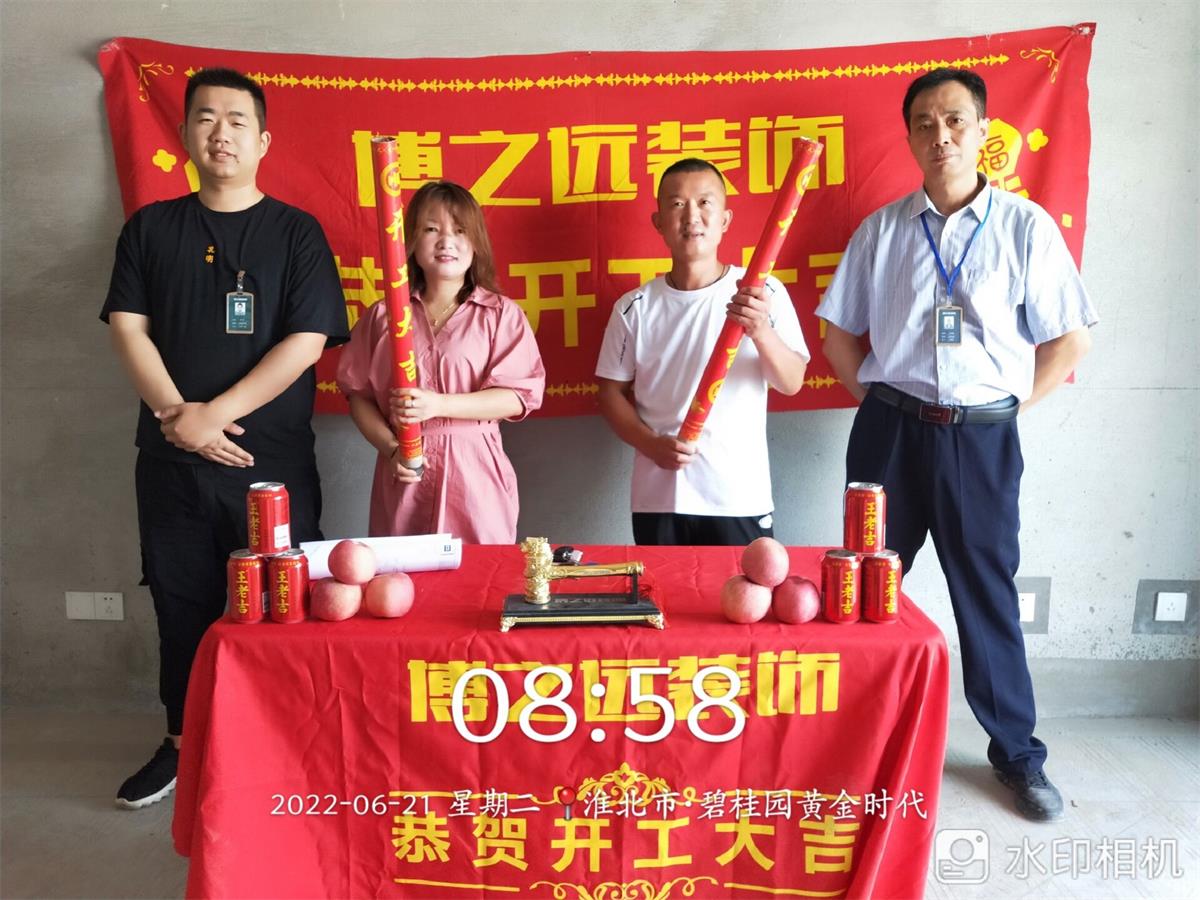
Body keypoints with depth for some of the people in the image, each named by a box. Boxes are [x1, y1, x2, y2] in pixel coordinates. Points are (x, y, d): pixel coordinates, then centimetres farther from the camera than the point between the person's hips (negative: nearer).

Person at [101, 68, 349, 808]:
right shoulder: (151, 227, 10)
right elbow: (128, 329, 4)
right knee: (183, 603, 11)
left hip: (273, 458, -2)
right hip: (171, 457, 3)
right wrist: (176, 414, -12)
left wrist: (214, 414, -13)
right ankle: (184, 742, 28)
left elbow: (307, 342, -8)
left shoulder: (296, 231, 1)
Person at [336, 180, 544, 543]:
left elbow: (517, 397, -6)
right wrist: (390, 449, -7)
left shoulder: (501, 314, 2)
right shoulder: (382, 316, 8)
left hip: (474, 475, -1)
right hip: (403, 475, 2)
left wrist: (438, 404, -16)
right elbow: (359, 395, 9)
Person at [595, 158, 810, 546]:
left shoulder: (764, 293, -4)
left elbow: (791, 383, -8)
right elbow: (613, 392, 6)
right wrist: (651, 444, -11)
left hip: (740, 497, -1)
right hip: (658, 498, 2)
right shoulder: (634, 307, 1)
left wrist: (761, 331, -27)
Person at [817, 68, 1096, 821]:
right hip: (890, 429, 2)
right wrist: (874, 398, 2)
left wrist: (1012, 402, -2)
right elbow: (838, 331, 10)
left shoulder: (1026, 227, 0)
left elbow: (1069, 339, 3)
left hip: (981, 436, -1)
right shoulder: (881, 230, 4)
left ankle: (1018, 751, 25)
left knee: (988, 591, 8)